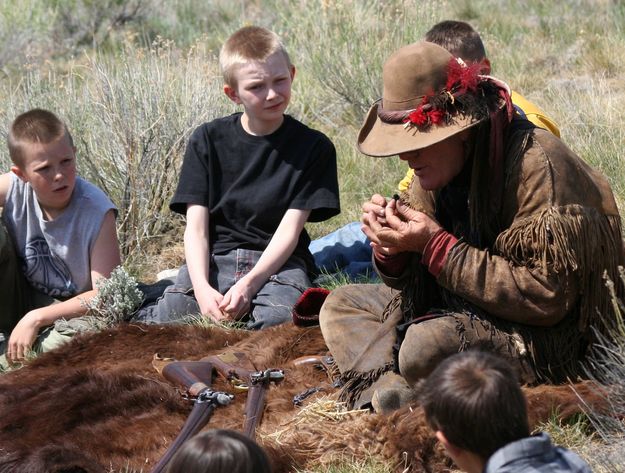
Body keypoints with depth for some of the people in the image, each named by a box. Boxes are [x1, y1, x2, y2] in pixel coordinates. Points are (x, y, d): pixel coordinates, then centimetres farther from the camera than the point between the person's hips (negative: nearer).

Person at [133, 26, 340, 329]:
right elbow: (196, 226, -1)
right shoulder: (208, 141, 5)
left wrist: (249, 284, -20)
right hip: (214, 258, 1)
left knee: (280, 317, -35)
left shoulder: (313, 147, 2)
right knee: (168, 317, -25)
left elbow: (290, 230, -5)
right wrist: (201, 287, -19)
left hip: (276, 260, -1)